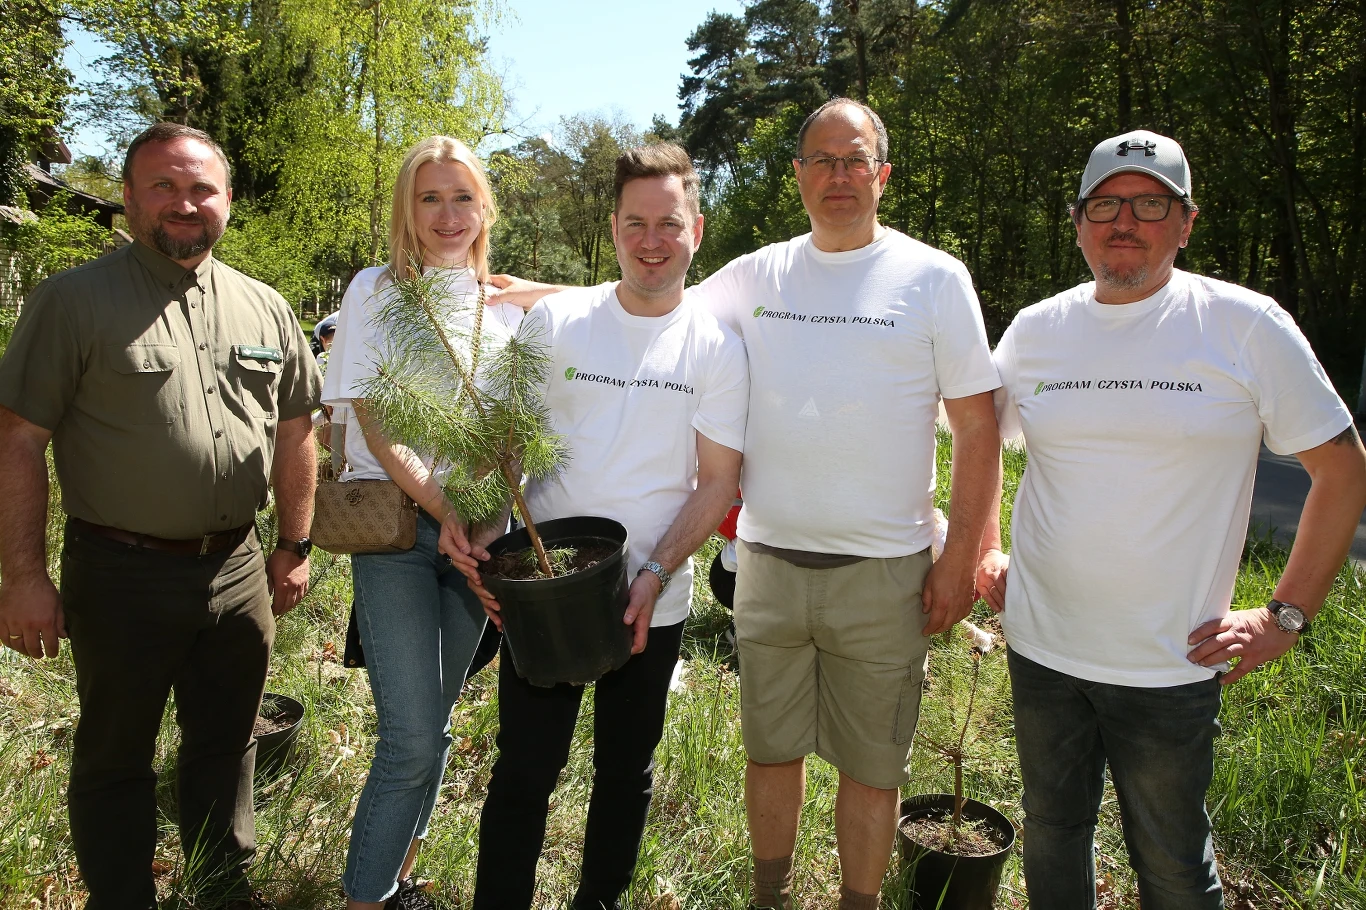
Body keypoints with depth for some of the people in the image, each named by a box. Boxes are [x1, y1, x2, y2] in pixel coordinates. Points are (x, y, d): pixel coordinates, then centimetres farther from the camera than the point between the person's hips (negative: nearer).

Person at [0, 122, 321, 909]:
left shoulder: (266, 308, 6)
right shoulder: (75, 299, -7)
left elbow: (293, 431, 11)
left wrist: (296, 548, 10)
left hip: (238, 571, 4)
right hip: (122, 573, -4)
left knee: (228, 745, 19)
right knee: (115, 758, 13)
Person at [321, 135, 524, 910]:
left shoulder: (506, 304, 9)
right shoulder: (377, 290, 0)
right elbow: (371, 419, -8)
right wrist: (441, 507, -17)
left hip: (475, 523, 4)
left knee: (435, 721, 11)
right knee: (413, 736, -8)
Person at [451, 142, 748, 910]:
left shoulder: (718, 349, -2)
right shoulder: (555, 320, -1)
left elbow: (718, 483, -3)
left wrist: (655, 574, -15)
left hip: (655, 604, 1)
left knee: (627, 771, 18)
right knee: (523, 772, 6)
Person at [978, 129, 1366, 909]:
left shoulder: (1246, 326, -8)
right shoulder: (1036, 328, 2)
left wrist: (1286, 617, -5)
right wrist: (983, 554, 10)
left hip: (1171, 663, -3)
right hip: (1040, 647, 3)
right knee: (1052, 841, 20)